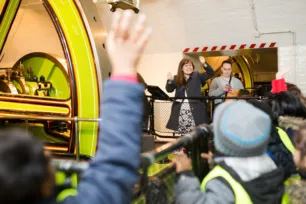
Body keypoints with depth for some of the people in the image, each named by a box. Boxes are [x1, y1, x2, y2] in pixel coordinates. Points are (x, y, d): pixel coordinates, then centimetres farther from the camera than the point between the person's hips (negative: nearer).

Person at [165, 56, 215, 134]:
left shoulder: (197, 76, 6)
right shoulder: (176, 78, 10)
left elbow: (211, 73, 0)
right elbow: (169, 90, 4)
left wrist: (204, 64, -15)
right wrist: (170, 80, -15)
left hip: (195, 109, -2)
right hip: (180, 109, 2)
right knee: (181, 131, 5)